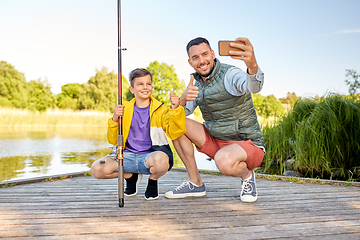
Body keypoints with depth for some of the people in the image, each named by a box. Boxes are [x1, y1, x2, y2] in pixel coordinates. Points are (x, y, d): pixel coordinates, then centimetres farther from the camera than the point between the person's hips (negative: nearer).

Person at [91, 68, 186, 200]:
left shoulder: (160, 109, 2)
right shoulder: (124, 109, 10)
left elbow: (173, 133, -13)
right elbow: (113, 140, 7)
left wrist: (175, 110, -26)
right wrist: (114, 120, -11)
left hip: (150, 155, -3)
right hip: (127, 156, 3)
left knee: (161, 160, -39)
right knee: (96, 169, -19)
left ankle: (153, 180, 1)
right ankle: (131, 176, 12)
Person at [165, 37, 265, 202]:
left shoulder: (230, 74, -17)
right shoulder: (197, 81, 6)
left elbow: (254, 86, -40)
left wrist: (252, 65, -63)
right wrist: (182, 99, -23)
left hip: (247, 145, -7)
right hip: (215, 141, 7)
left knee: (224, 161, -40)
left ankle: (246, 174, -1)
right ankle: (195, 184, -1)